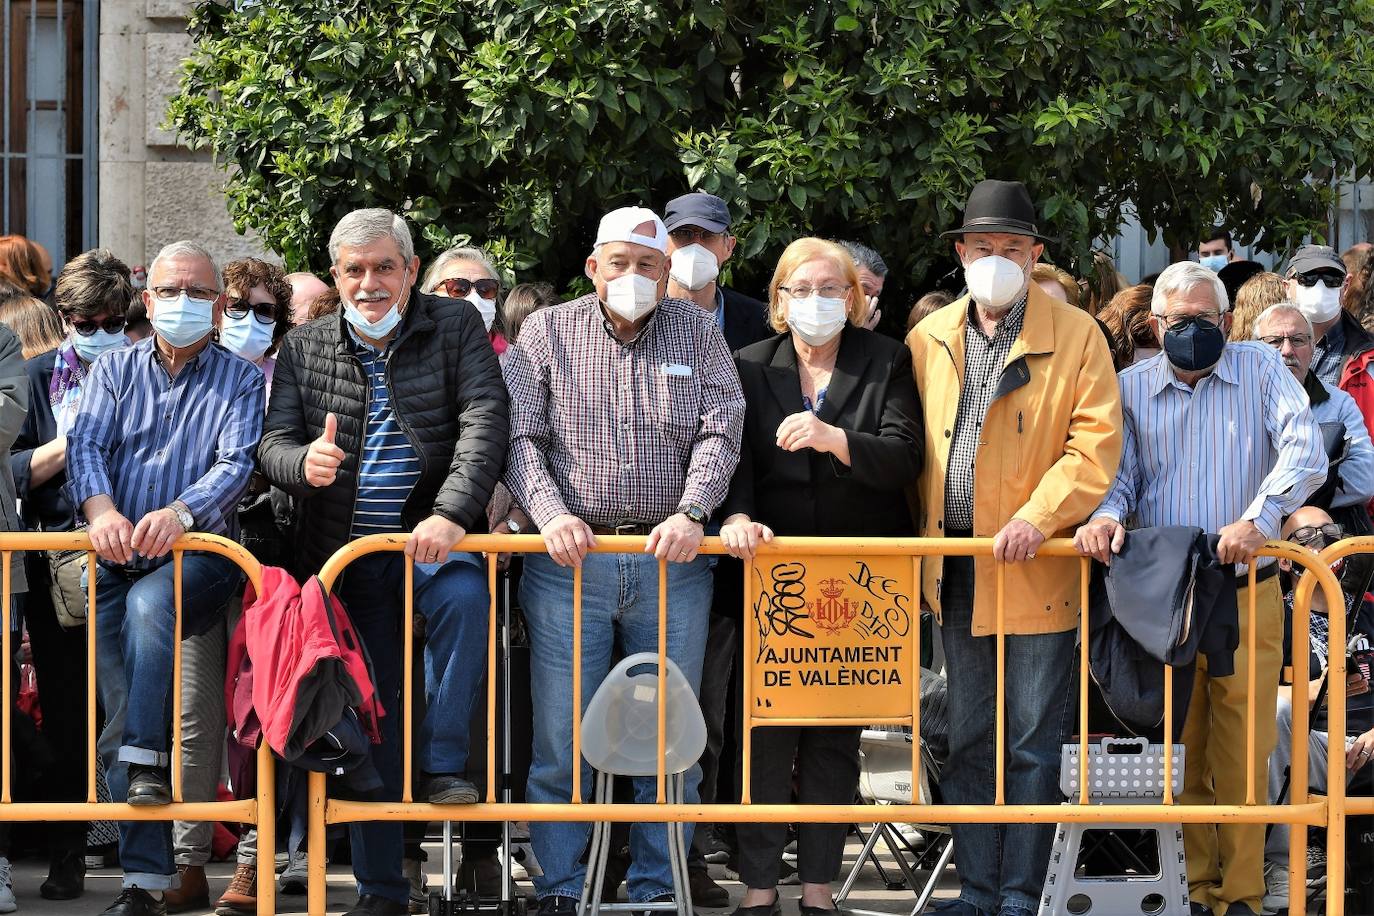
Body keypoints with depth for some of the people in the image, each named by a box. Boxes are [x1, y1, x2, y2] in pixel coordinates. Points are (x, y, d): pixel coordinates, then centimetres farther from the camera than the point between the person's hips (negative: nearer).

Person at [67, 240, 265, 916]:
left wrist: (179, 513, -28)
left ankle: (146, 761, -31)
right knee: (119, 717, -4)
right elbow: (86, 444, -1)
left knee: (148, 602, -37)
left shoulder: (240, 381, 7)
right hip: (117, 559, 3)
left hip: (200, 555, -3)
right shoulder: (114, 371, 14)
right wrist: (101, 508, -23)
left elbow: (235, 465, -8)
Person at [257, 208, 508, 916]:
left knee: (464, 594, -36)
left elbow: (485, 422, -11)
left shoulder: (456, 328, 1)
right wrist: (303, 463, -24)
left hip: (431, 537, -2)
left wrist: (450, 515, -25)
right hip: (344, 550, 2)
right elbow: (273, 441, 2)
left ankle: (444, 766, -22)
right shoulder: (303, 349, 7)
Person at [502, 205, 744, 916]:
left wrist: (691, 514, -15)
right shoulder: (546, 332, 6)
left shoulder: (697, 333, 8)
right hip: (570, 559, -1)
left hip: (672, 562, 1)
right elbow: (520, 436, 0)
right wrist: (552, 515, -15)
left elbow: (719, 432, 0)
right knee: (561, 739, -1)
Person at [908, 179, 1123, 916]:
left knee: (1031, 743, 0)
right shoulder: (928, 340, 11)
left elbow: (1097, 441, -7)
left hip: (1037, 571, -4)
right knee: (968, 739, 9)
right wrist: (924, 538, 5)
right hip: (956, 570, 4)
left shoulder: (1075, 335, -1)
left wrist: (1037, 517, -19)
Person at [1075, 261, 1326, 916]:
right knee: (1180, 751, 6)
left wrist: (1259, 518, -26)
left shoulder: (1260, 370, 2)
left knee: (1242, 755, -1)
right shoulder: (1131, 388, 8)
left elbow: (1305, 452, -11)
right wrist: (1105, 515, -16)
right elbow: (1117, 473, 8)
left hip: (1247, 595, -2)